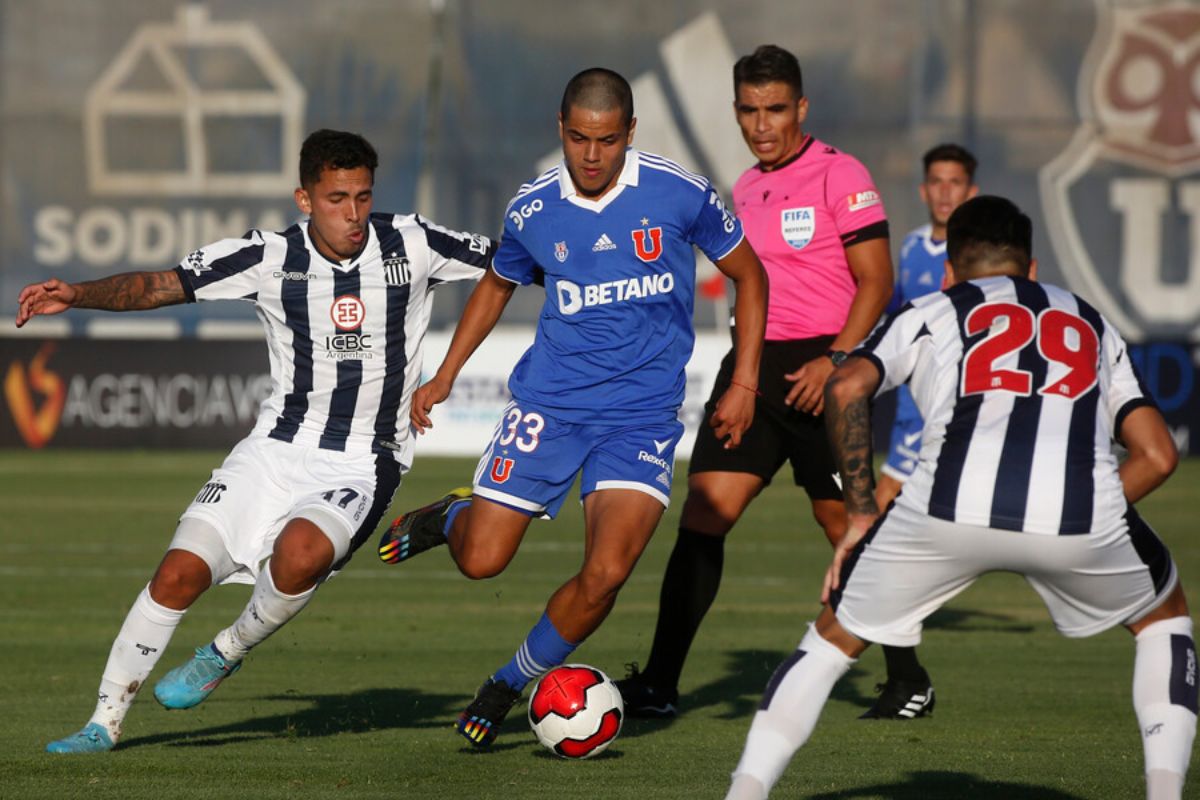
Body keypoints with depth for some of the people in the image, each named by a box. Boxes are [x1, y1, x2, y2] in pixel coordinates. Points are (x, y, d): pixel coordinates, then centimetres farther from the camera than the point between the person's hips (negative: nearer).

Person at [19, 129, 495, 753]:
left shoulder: (412, 246, -5)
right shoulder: (269, 259, -5)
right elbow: (156, 286, -9)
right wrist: (75, 294, -25)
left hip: (364, 464, -2)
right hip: (277, 448, 2)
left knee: (300, 553, -32)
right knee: (180, 572, -11)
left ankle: (227, 653, -1)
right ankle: (105, 722, 6)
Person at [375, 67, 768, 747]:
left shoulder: (679, 194, -9)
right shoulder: (532, 210, -2)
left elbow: (748, 275, 5)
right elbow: (498, 285, 19)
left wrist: (745, 383, 1)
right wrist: (445, 376, 15)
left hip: (643, 411, -1)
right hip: (549, 403, 2)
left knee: (606, 574, -18)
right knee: (481, 561, -4)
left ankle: (511, 685, 7)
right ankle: (451, 517, 35)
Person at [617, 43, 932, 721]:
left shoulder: (841, 176, -6)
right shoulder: (746, 189, 15)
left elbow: (876, 282, -9)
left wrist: (834, 359, -20)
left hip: (820, 366, -6)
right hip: (754, 364, 6)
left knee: (846, 525, 1)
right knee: (704, 514, -6)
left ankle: (910, 683, 16)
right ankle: (660, 684, -6)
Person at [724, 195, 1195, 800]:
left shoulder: (929, 313, 29)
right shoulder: (1093, 325, 36)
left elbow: (845, 388, 9)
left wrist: (860, 512, 16)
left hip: (951, 506, -1)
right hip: (1082, 514, 1)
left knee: (835, 636, 23)